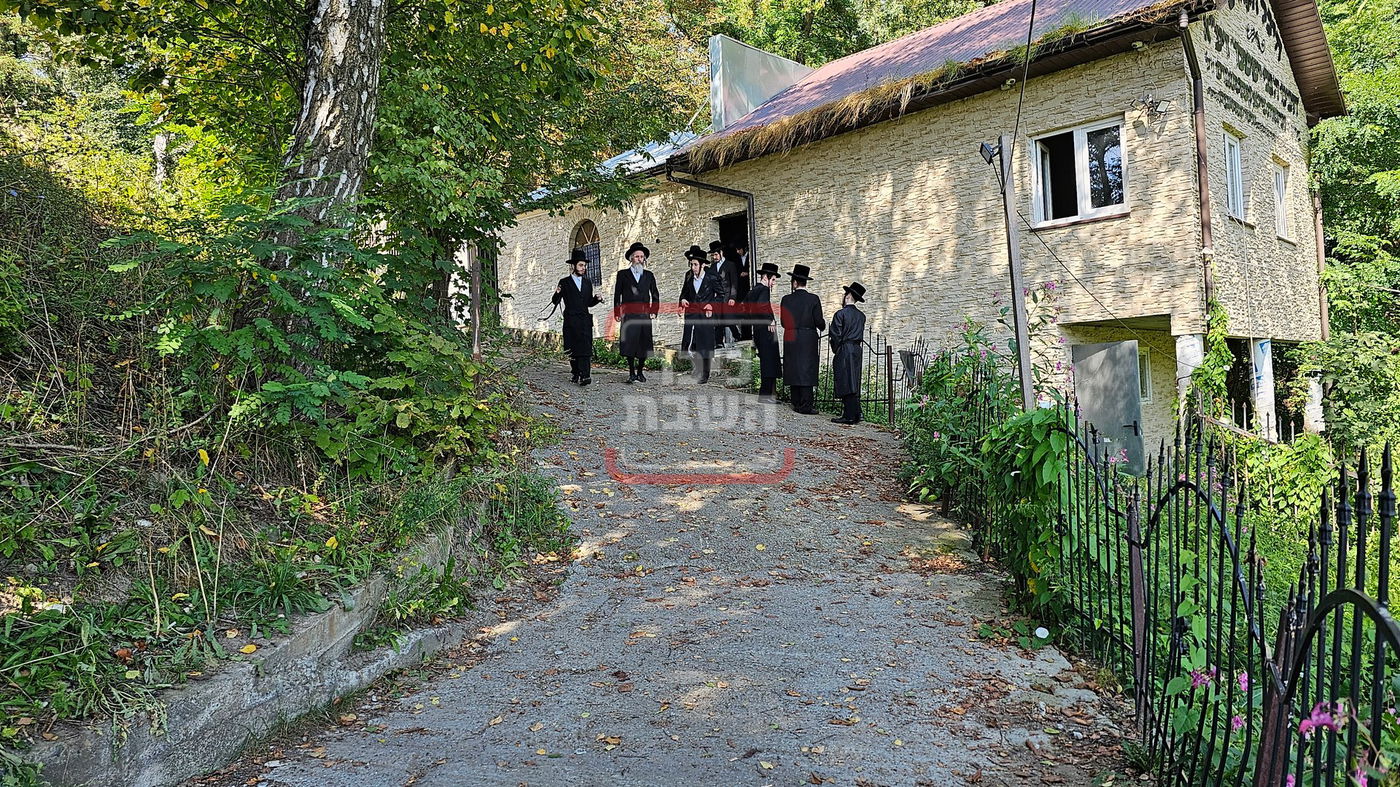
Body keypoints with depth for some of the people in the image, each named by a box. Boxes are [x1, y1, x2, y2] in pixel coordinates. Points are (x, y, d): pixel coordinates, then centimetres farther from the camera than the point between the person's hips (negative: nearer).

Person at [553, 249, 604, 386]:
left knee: (585, 348, -11)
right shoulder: (564, 282, 3)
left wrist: (597, 299, 0)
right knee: (572, 350, 2)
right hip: (570, 322, -2)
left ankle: (585, 376, -19)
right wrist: (557, 293, -19)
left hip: (585, 321, 2)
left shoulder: (588, 283, 15)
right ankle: (576, 374, 13)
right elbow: (555, 302, 2)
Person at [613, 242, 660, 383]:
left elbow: (655, 295, 20)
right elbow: (617, 295, 7)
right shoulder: (623, 274, 9)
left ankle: (640, 372, 14)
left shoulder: (649, 275, 15)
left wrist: (654, 311, 11)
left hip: (645, 315, 2)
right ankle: (631, 373, 3)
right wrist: (617, 313, 0)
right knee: (629, 344, -6)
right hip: (628, 316, -2)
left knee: (644, 344, 1)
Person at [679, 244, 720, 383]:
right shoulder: (688, 278, 10)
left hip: (705, 316, -3)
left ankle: (705, 375, 8)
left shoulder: (711, 279, 0)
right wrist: (683, 300, 2)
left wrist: (712, 305, -7)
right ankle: (695, 369, 9)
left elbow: (720, 295, 6)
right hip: (691, 316, 3)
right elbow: (684, 292, 22)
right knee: (688, 346, -5)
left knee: (704, 346, 0)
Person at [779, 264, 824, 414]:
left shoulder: (786, 299, 0)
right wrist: (823, 323, 16)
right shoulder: (813, 299, -5)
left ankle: (797, 404, 12)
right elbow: (819, 322, -6)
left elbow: (784, 322, 3)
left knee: (794, 370, 8)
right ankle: (806, 406, -4)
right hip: (808, 340, -2)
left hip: (791, 340, 2)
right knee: (807, 371, -1)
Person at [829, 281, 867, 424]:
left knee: (845, 384, -6)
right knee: (854, 384, 10)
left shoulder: (840, 314, -10)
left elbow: (836, 335, -11)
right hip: (857, 350, 7)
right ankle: (856, 415, 11)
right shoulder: (861, 316, 12)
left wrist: (835, 350, 2)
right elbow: (860, 335, 16)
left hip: (844, 352, -7)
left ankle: (849, 416, -8)